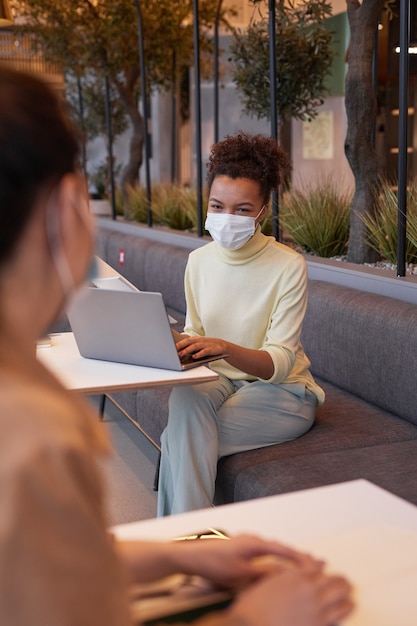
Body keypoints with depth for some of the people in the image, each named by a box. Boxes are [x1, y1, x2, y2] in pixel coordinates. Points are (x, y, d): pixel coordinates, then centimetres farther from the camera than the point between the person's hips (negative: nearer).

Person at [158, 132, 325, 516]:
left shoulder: (289, 266, -16)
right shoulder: (199, 260, 1)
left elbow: (278, 363, -21)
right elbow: (195, 331, 10)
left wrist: (225, 348, -41)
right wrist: (174, 343, -15)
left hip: (282, 391, -4)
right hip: (218, 380, 4)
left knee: (180, 439, -28)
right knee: (184, 400, -32)